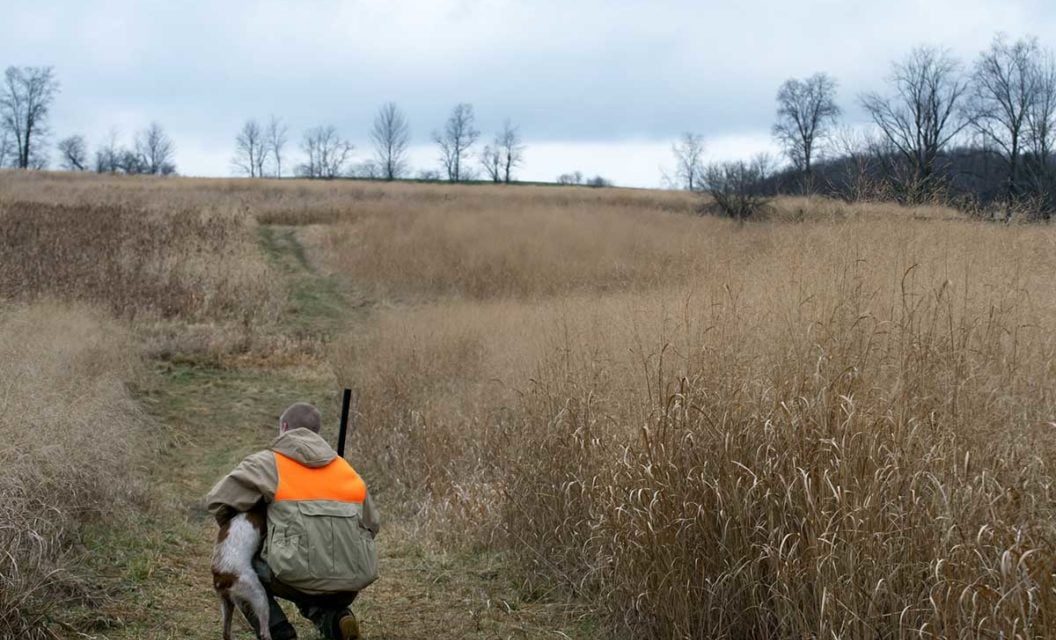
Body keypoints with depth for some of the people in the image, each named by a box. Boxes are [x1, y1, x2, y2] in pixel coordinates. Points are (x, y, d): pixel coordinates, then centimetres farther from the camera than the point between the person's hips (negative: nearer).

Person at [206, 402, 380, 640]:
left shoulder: (269, 462, 6)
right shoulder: (345, 469, 20)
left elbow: (218, 501, 2)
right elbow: (370, 524, 23)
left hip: (301, 574, -5)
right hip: (350, 584, 5)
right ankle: (334, 620, 5)